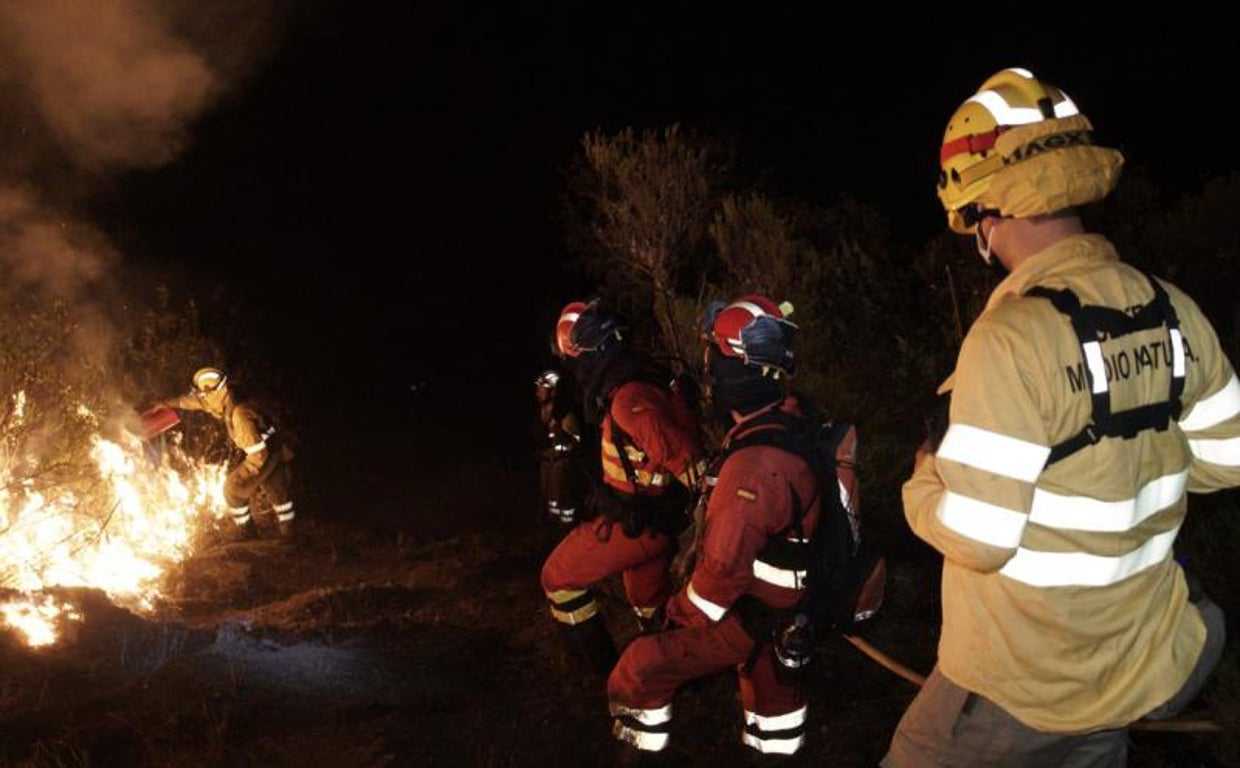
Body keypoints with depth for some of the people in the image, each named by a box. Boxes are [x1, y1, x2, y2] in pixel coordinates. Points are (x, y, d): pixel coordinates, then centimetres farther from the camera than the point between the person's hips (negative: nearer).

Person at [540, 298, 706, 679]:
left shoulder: (629, 400, -29)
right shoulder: (645, 377, 1)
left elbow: (685, 456, -32)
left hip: (635, 523, -9)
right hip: (656, 514, 9)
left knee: (559, 577, 6)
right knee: (650, 597, 26)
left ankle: (605, 670, 13)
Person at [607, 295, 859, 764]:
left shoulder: (754, 465, -34)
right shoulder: (797, 418, -7)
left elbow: (724, 568, -28)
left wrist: (681, 616, -10)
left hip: (749, 613, -9)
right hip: (787, 602, 9)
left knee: (640, 673, -2)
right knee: (770, 680, 29)